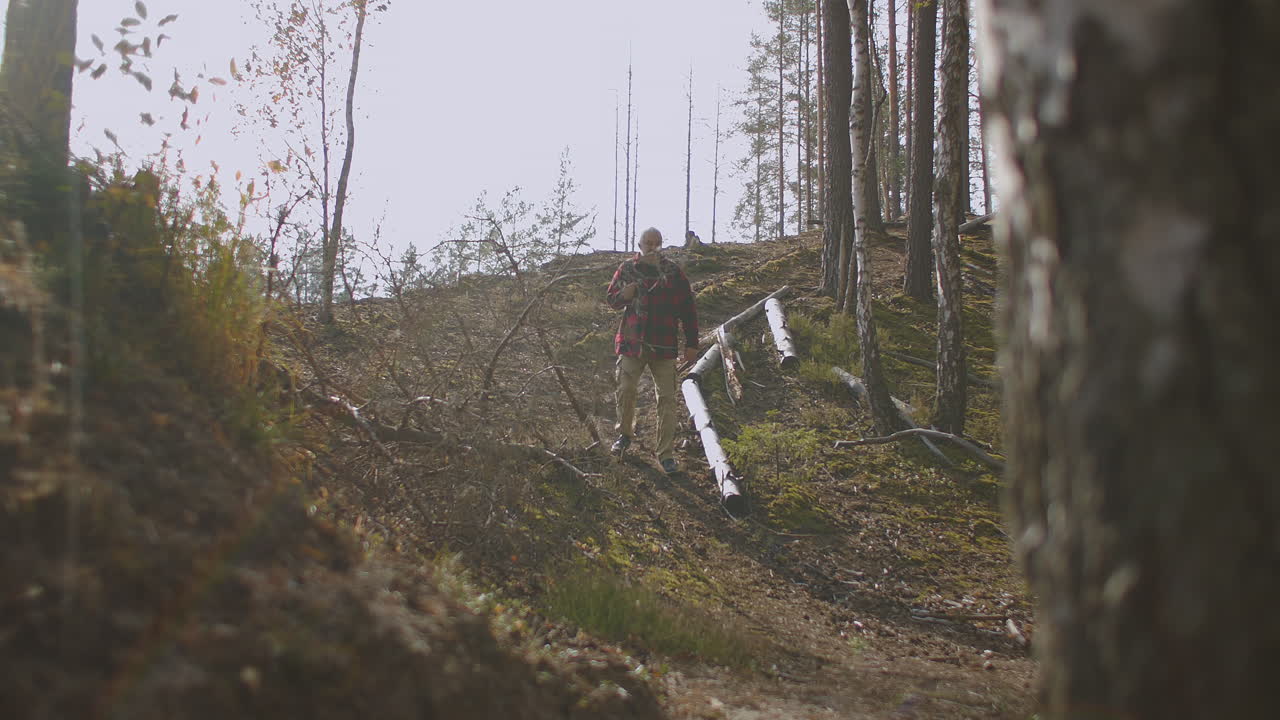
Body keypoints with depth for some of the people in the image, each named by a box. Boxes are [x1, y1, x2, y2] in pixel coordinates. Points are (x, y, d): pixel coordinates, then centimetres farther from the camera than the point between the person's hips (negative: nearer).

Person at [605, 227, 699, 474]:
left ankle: (666, 455, 3)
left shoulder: (673, 272, 2)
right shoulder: (627, 269, 5)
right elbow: (610, 299, 13)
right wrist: (623, 296, -11)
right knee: (625, 390, 0)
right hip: (632, 342, 1)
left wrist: (692, 344, 0)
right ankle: (624, 433, 28)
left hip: (664, 345, -1)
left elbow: (688, 310, 4)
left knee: (667, 399, -2)